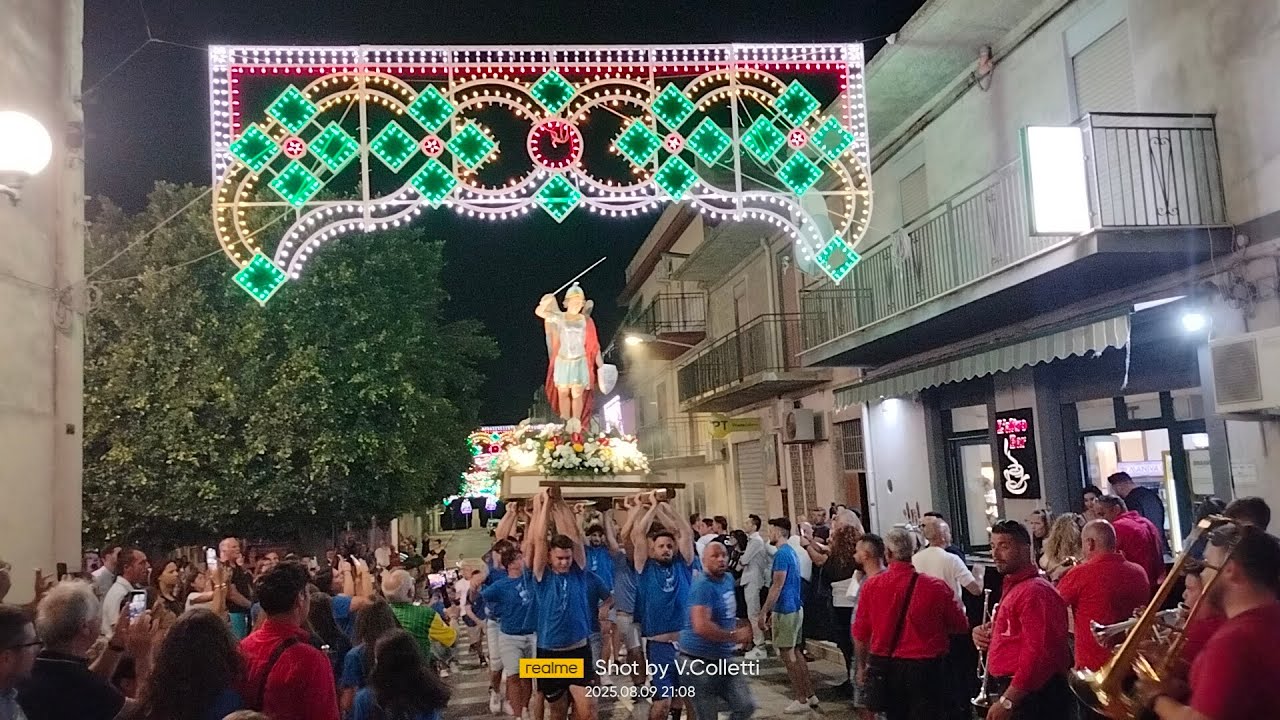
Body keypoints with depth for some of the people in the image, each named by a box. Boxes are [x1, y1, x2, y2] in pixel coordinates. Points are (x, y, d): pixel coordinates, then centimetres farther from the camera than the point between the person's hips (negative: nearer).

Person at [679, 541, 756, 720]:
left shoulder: (728, 579, 7)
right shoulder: (703, 586, -22)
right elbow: (701, 627, -34)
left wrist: (737, 631, 9)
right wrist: (734, 636, -23)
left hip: (724, 659, 9)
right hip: (700, 661, -8)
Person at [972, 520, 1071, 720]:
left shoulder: (1034, 591, -17)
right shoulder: (1012, 587, 15)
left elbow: (1038, 653, -25)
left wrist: (1007, 701, -25)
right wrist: (984, 634, 8)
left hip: (1031, 696, -10)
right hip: (1014, 690, 10)